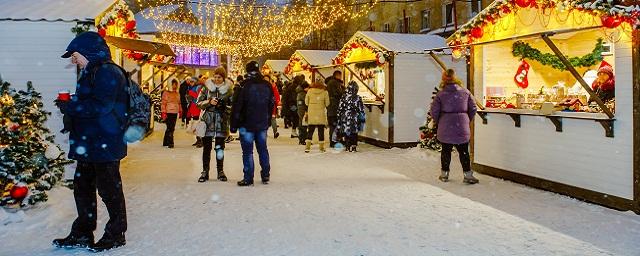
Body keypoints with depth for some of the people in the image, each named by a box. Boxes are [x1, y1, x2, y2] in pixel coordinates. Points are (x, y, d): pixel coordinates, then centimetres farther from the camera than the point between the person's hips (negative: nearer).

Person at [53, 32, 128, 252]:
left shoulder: (108, 72, -13)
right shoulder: (91, 73, 18)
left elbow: (100, 105, -23)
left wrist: (70, 107, -13)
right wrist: (69, 106, 7)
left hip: (105, 145, -10)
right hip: (88, 144, 10)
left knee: (109, 189, 0)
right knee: (82, 187, 15)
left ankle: (116, 234, 13)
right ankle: (82, 234, 27)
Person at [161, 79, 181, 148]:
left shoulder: (177, 93, 14)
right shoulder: (166, 93, -5)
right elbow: (163, 103, -8)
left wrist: (180, 111, 18)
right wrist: (164, 112, -14)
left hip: (175, 113, 7)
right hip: (168, 113, -7)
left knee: (172, 128, 10)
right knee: (170, 128, -11)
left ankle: (165, 142, 22)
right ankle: (170, 143, -8)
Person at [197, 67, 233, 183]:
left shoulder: (228, 89, 3)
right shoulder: (207, 87, 4)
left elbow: (233, 106, 5)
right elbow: (199, 103, 5)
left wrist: (224, 106, -13)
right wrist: (209, 102, -12)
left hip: (221, 122, 0)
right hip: (208, 120, 0)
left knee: (220, 147, 5)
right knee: (206, 147, 2)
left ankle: (220, 171, 17)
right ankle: (205, 172, 10)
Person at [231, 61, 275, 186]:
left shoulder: (244, 86, -12)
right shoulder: (267, 86, 3)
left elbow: (237, 107, -12)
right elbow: (272, 105, 12)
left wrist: (234, 125, -4)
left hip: (247, 125, -4)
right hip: (262, 124, 5)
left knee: (247, 151, 2)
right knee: (263, 150, 15)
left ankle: (248, 178, 6)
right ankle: (266, 175, 23)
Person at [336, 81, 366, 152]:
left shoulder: (343, 97, -3)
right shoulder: (358, 98, -7)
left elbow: (340, 109, 0)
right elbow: (361, 110, -3)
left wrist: (339, 118, 9)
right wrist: (362, 119, 6)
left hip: (345, 119, 1)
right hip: (354, 119, -1)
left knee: (346, 132, 10)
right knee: (354, 133, 8)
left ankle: (348, 147, 13)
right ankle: (353, 147, 6)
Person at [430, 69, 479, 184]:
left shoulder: (441, 94, -6)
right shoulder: (465, 92, 1)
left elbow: (434, 111, -7)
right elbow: (473, 108, 4)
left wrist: (438, 122, 10)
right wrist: (468, 120, 17)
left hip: (445, 127, -1)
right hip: (462, 127, 1)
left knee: (446, 150, 10)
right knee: (463, 151, 7)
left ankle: (444, 174, 18)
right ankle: (468, 174, 6)